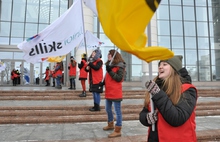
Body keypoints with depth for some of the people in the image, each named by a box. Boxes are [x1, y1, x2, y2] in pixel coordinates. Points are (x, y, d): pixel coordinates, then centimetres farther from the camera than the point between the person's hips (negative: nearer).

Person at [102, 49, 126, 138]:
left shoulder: (120, 66, -10)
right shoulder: (110, 65, 14)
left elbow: (119, 78, -17)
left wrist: (110, 71, -22)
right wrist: (103, 82, 7)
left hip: (116, 93, -9)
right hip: (108, 92, 9)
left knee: (117, 111, -1)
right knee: (108, 109, 20)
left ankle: (118, 131, 8)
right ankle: (110, 125, 39)